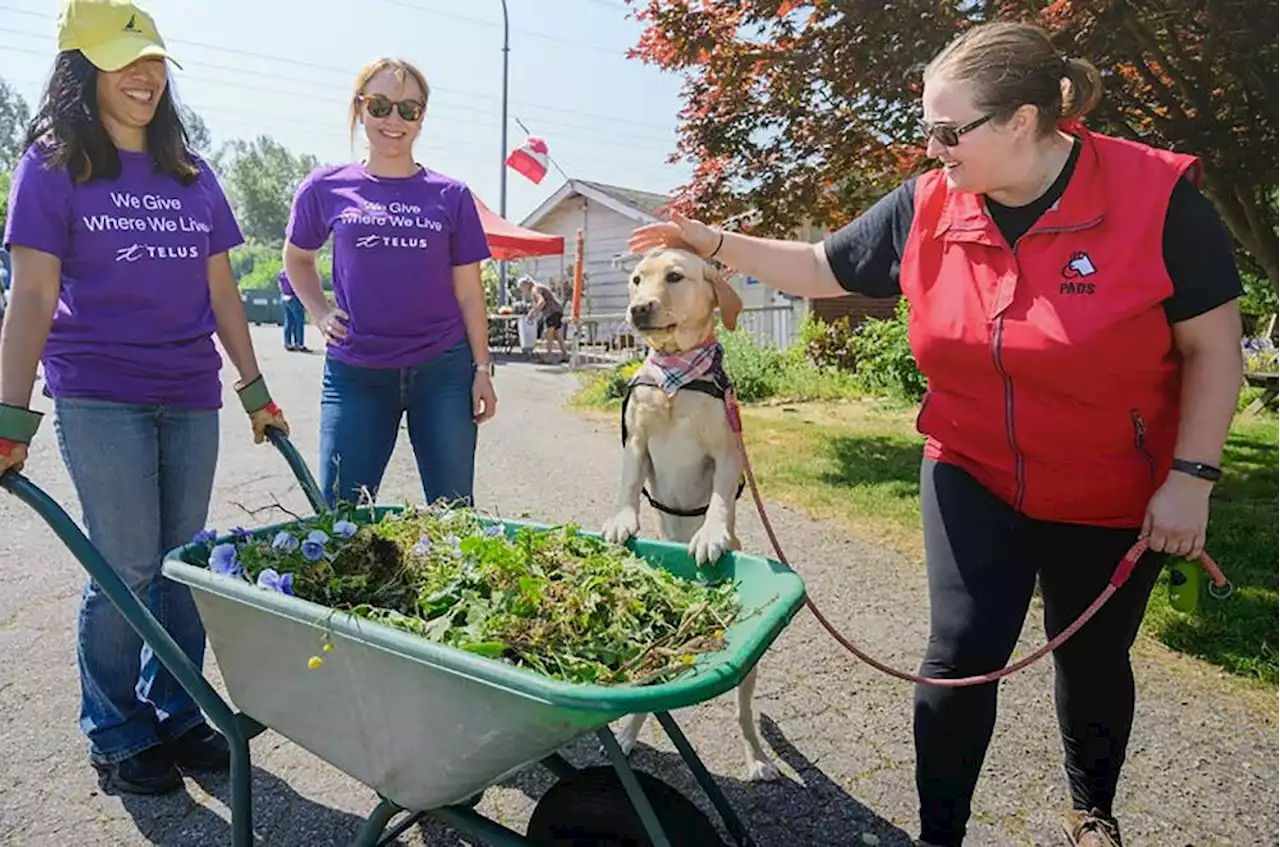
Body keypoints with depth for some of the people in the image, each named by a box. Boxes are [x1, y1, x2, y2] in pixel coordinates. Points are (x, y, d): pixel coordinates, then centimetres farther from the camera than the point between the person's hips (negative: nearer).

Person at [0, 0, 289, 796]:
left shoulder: (192, 174, 12)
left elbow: (221, 291, 12)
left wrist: (255, 388, 10)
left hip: (191, 398, 4)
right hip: (98, 399, -4)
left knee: (184, 564, 8)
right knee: (128, 568, -1)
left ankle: (177, 715, 25)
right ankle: (118, 735, 20)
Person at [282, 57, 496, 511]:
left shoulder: (451, 196, 4)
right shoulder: (326, 188, 4)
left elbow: (468, 292, 5)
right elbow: (297, 257, 21)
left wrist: (482, 368, 2)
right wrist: (321, 313, 7)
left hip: (443, 370, 0)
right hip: (354, 372, 1)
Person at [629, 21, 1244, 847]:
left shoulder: (1157, 196, -17)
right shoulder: (926, 208, -9)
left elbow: (1213, 345, -11)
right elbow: (821, 268, 3)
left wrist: (1190, 478, -15)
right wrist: (713, 241, -5)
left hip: (1114, 493, -1)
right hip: (973, 476, 2)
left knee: (1092, 658, 17)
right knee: (963, 654, -4)